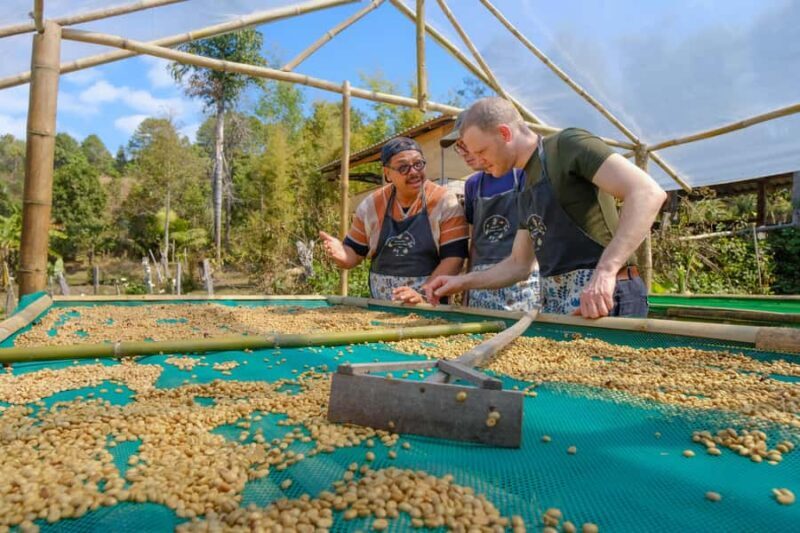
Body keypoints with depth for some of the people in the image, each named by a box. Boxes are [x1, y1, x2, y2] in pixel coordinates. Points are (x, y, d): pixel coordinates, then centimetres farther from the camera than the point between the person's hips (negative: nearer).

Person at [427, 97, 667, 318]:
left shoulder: (568, 144, -7)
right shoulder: (527, 193, 17)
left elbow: (648, 193, -19)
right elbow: (518, 265, 22)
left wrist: (605, 271, -29)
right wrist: (463, 282, 13)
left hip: (603, 299, -8)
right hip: (554, 303, 8)